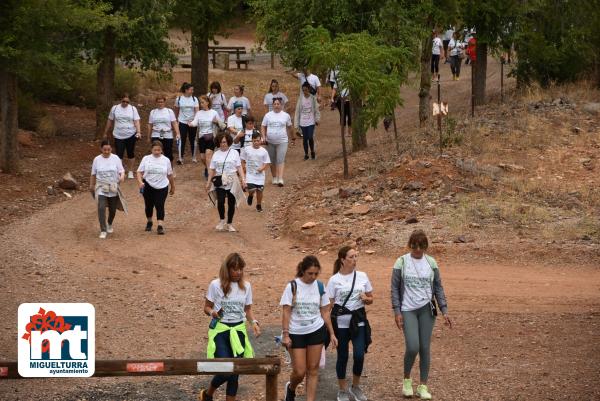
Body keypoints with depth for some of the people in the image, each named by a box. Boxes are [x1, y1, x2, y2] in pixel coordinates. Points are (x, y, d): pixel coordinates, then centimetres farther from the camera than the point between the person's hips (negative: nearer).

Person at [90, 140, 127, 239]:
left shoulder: (115, 158, -4)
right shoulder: (97, 159, -1)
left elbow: (121, 171, -5)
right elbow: (93, 174, 9)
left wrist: (122, 176, -27)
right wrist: (91, 185, 16)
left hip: (113, 188, 1)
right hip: (101, 188, -1)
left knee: (112, 209, 13)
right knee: (101, 208, -17)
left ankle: (110, 224, 44)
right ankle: (103, 231, -12)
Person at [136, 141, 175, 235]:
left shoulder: (166, 160, 3)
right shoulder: (146, 159, 1)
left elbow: (170, 175, 12)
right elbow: (140, 172, -1)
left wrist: (173, 187, 17)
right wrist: (140, 182, -18)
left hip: (162, 187, -1)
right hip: (148, 186, 1)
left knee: (160, 206, -10)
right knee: (149, 206, 12)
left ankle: (160, 226, -13)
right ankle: (149, 222, 34)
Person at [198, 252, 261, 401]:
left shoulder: (246, 286, 4)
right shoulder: (216, 285, -7)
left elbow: (248, 309, 12)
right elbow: (207, 307, 0)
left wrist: (254, 322, -7)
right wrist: (213, 313, -22)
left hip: (239, 331, 4)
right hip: (220, 330, -4)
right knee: (226, 370, -13)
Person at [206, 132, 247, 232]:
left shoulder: (234, 153, 4)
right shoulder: (216, 154, 8)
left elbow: (239, 168, 4)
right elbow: (212, 170, 12)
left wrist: (243, 179, -5)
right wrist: (208, 182, 8)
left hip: (232, 181, 0)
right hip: (220, 182, 0)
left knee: (231, 203, 2)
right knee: (220, 201, -16)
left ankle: (230, 224, 15)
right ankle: (221, 220, 6)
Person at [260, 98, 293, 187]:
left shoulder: (286, 115, 4)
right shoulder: (268, 115, 4)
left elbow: (289, 128, 14)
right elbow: (263, 127, 6)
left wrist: (292, 138, 20)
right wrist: (263, 137, -7)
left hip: (282, 142, -2)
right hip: (270, 142, 2)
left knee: (281, 160, -12)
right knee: (272, 161, 9)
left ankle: (280, 179, -17)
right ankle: (274, 178, 23)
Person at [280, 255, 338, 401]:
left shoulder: (319, 286, 2)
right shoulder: (292, 286, -8)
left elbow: (325, 312, 8)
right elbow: (286, 312, -7)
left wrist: (331, 333, 7)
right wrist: (285, 334, -12)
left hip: (316, 332, 2)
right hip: (296, 333, -2)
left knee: (313, 370, 2)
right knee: (299, 371, -2)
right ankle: (290, 388, 31)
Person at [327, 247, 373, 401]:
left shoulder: (362, 276, 4)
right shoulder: (334, 280, -4)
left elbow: (370, 299, 12)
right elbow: (329, 304, -2)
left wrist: (365, 299, -11)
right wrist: (330, 325, -9)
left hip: (359, 321, 2)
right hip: (340, 323, -2)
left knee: (359, 355, -8)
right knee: (342, 356, 7)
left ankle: (356, 387, 15)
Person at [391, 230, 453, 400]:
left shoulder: (431, 263, 3)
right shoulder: (401, 262, -3)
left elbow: (438, 288, 7)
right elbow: (395, 289, -1)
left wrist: (444, 310, 1)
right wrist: (397, 312, -8)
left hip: (426, 309, 2)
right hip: (408, 310, -2)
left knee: (425, 348, 2)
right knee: (412, 347, -13)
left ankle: (423, 386, 13)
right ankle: (407, 379, 12)